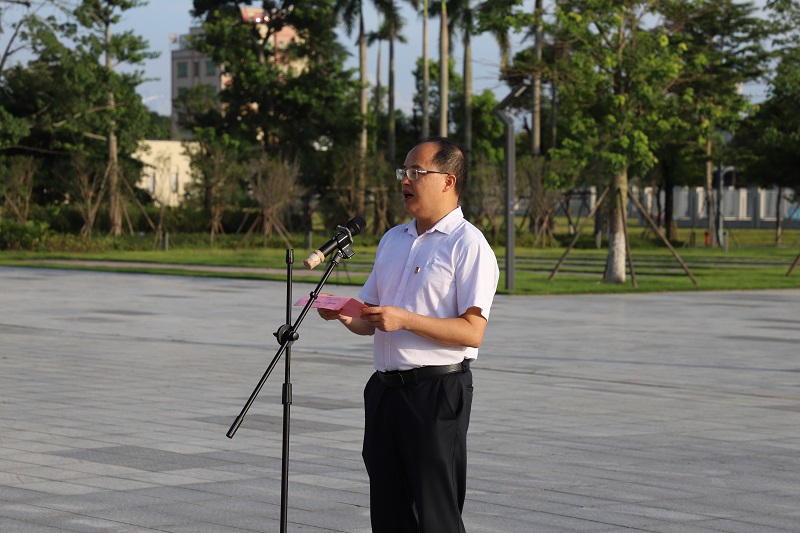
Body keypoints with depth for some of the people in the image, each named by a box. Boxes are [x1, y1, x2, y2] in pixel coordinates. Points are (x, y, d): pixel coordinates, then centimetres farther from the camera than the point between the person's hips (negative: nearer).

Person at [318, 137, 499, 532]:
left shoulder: (469, 245, -8)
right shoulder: (392, 240, 16)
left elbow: (471, 332, -17)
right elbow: (368, 322, 19)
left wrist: (405, 319, -23)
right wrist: (345, 316, -3)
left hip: (437, 392, -8)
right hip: (385, 390, 8)